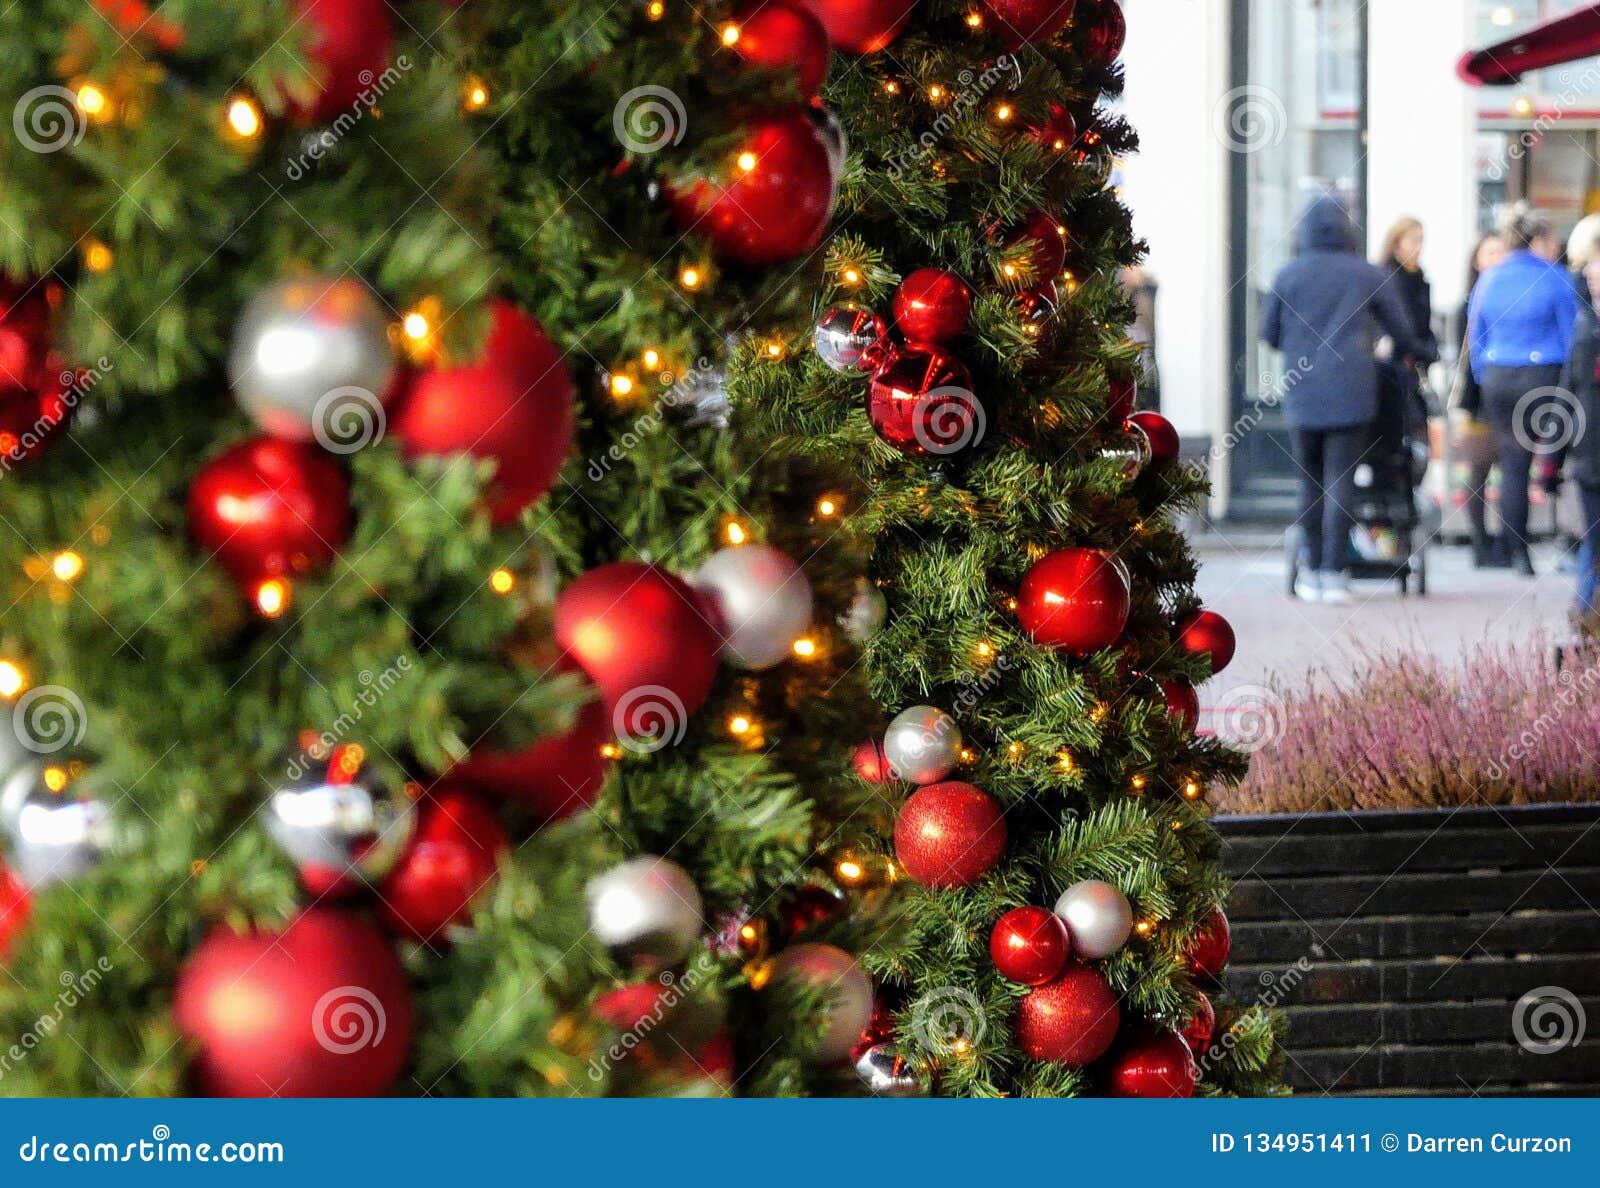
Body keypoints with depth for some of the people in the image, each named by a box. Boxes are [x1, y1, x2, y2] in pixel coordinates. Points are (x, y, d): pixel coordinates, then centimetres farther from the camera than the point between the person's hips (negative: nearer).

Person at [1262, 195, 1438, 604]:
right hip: (1351, 395, -1)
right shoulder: (1365, 275, 2)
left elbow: (1270, 334, 9)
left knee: (1310, 483, 10)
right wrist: (1422, 355, 31)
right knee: (1340, 484, -1)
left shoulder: (1289, 275, 3)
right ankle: (1334, 573, -6)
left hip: (1302, 396, 1)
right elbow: (1401, 330, 10)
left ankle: (1312, 573, 12)